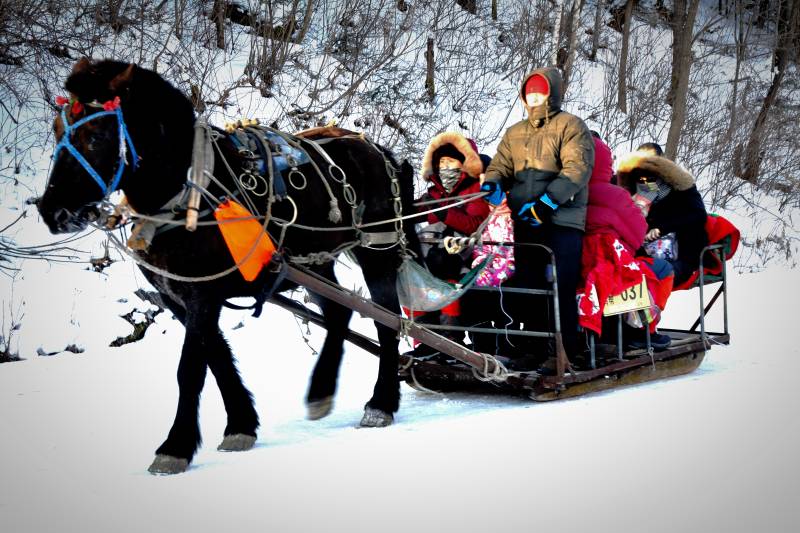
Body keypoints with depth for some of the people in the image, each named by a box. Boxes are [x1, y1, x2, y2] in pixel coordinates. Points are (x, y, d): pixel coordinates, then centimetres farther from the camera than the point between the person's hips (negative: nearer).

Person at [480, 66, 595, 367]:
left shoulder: (570, 126, 4)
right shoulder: (514, 133, 22)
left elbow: (577, 169, -8)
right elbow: (500, 165, 18)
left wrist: (547, 202, -19)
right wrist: (492, 184, -7)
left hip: (561, 221, -6)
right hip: (523, 221, 6)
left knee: (559, 291, -11)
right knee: (527, 289, 6)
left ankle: (566, 353, -5)